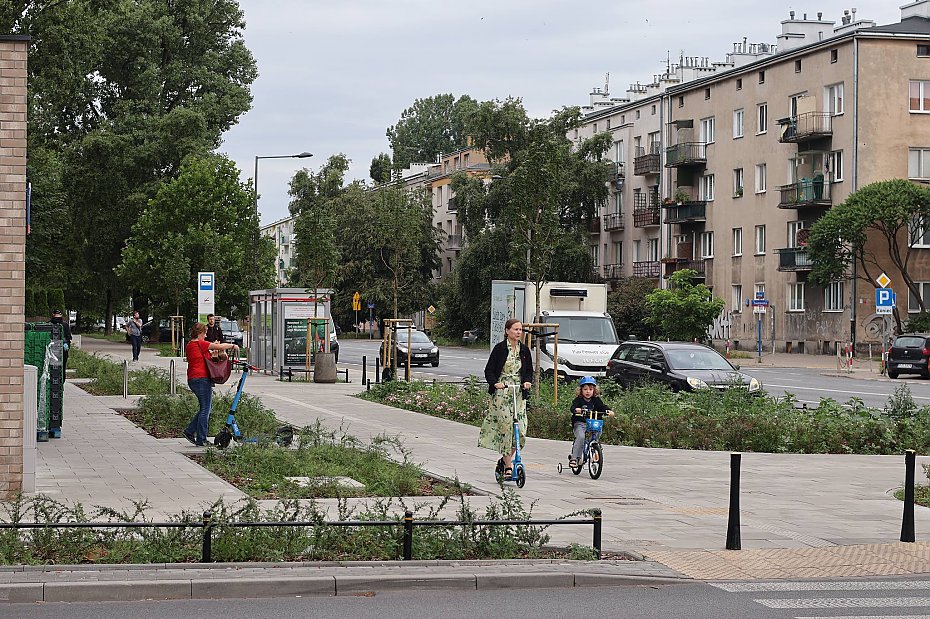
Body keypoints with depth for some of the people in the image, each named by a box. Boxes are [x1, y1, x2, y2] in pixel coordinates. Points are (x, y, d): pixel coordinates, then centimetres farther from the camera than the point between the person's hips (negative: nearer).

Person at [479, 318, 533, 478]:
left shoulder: (524, 350, 9)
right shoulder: (500, 348, -3)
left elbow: (529, 371, 15)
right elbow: (489, 371, -3)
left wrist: (527, 381, -7)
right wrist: (495, 383, -21)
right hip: (501, 393, -4)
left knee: (520, 430, -6)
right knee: (506, 427, -11)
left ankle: (506, 459, 14)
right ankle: (508, 466, -4)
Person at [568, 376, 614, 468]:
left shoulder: (596, 400, 9)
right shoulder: (578, 400, -1)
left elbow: (603, 407, 2)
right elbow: (572, 407, -16)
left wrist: (608, 411, -19)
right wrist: (576, 410, -39)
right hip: (579, 423, -4)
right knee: (580, 437, -28)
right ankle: (574, 458, -28)